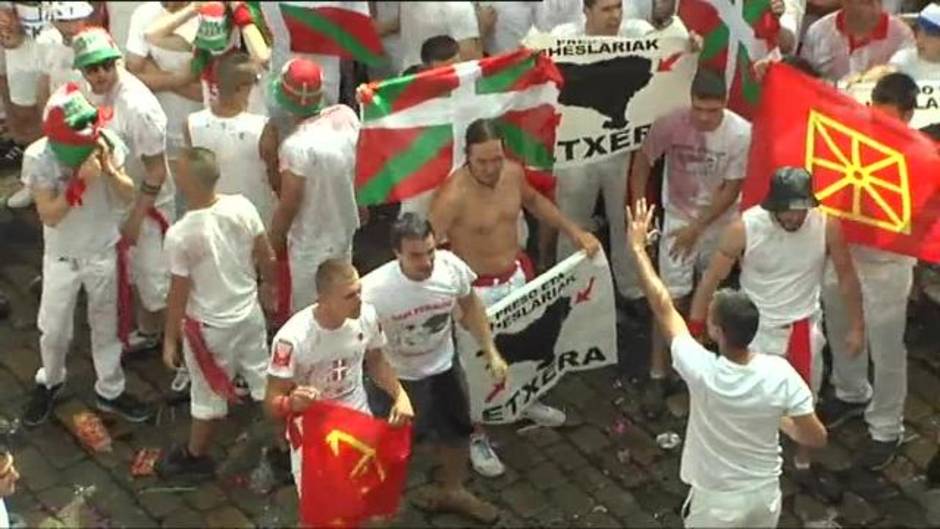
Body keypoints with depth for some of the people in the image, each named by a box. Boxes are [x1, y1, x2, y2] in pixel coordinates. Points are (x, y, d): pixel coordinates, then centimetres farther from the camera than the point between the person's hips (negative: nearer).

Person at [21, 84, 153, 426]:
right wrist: (81, 181, -35)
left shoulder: (107, 142, -18)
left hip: (104, 251, 2)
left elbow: (129, 197, -12)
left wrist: (110, 170, -31)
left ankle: (110, 391, 36)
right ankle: (49, 383, 41)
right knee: (54, 329, 12)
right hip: (62, 256, -1)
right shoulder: (38, 157, -24)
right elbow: (49, 215, -25)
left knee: (107, 325, 17)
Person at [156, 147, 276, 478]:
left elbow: (179, 294, -18)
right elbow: (266, 257, -3)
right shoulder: (242, 207, -16)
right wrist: (269, 286, 19)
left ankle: (196, 456, 39)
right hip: (249, 313, 4)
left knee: (208, 394, 17)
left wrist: (170, 340, -5)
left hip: (208, 326, -4)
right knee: (265, 381, 23)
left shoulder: (180, 235, -28)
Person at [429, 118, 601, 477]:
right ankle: (477, 438, 24)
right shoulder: (454, 195, -30)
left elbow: (534, 201, 13)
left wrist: (574, 231, 11)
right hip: (477, 289, -7)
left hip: (516, 276, 7)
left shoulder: (513, 173, -10)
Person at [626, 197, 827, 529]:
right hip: (766, 496, 3)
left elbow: (663, 306, -15)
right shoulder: (780, 373, -20)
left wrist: (638, 247, -5)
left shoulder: (702, 372, -26)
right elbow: (817, 438, -11)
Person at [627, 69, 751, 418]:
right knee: (671, 299, -7)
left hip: (721, 223, 1)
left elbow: (732, 189, -16)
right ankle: (658, 378, 1)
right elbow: (643, 160, -3)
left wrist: (697, 227, -18)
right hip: (678, 219, -1)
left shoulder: (740, 133, -23)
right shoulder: (670, 124, -21)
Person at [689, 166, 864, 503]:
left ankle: (803, 468, 45)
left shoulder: (827, 226, -18)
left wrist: (856, 327, 3)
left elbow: (846, 276, -2)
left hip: (805, 327, 3)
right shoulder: (744, 229, -24)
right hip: (756, 329, -3)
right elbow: (712, 280, -14)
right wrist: (693, 333, -12)